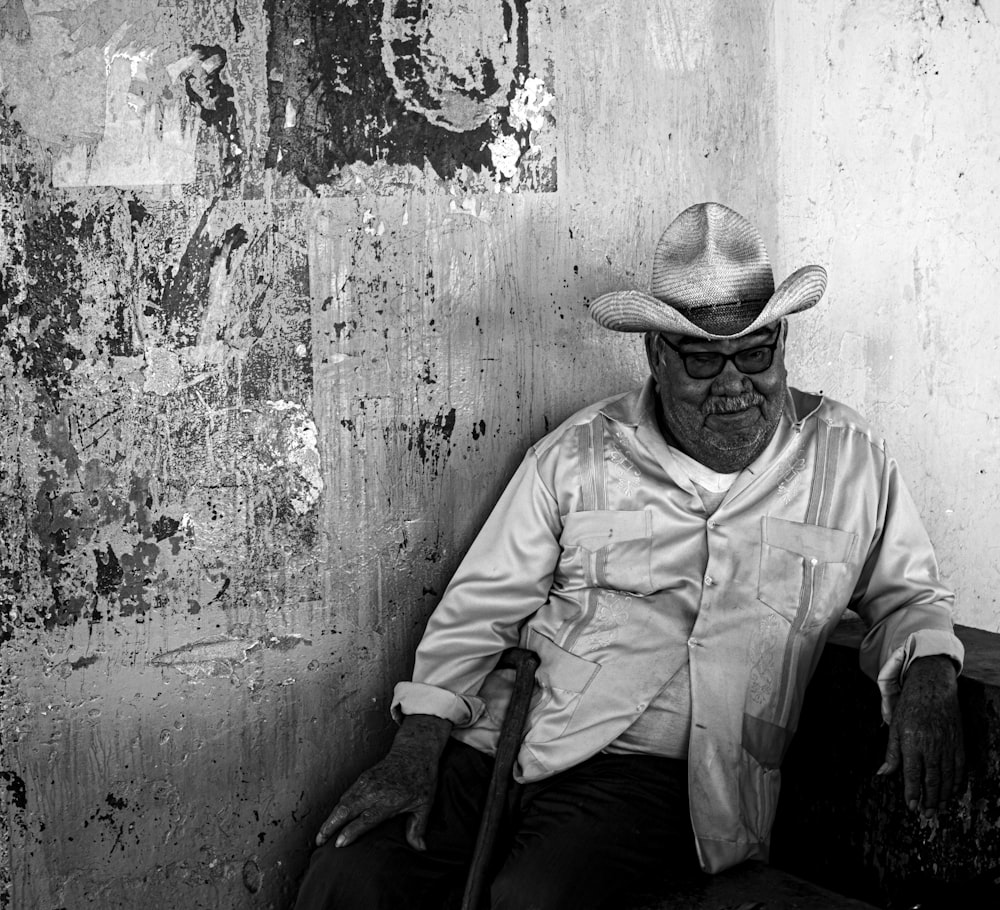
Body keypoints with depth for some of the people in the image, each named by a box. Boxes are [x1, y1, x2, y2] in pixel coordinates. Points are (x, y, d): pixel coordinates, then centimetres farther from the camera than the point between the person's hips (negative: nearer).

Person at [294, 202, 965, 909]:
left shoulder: (848, 459, 8)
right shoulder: (578, 454, 6)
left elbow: (906, 595, 19)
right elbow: (480, 607, 7)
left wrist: (928, 676, -5)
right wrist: (417, 749, -6)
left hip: (649, 768, -1)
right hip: (502, 738, 2)